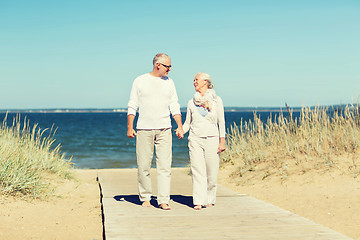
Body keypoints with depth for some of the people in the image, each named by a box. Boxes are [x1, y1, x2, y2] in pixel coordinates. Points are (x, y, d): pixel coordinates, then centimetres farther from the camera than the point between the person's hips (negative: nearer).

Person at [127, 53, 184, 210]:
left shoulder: (169, 82, 12)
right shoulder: (140, 81, 4)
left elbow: (174, 106, 13)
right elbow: (132, 106, 5)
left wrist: (180, 126, 3)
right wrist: (129, 127, -3)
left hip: (164, 129, 2)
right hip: (144, 129, -2)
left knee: (165, 166, -5)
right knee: (143, 165, 1)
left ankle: (163, 200, -3)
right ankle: (145, 197, 15)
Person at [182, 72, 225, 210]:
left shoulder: (216, 100, 5)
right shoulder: (192, 102, 11)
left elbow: (221, 122, 6)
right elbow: (188, 122, 15)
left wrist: (222, 141, -1)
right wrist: (181, 131, -5)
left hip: (212, 139, -1)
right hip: (195, 139, 1)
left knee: (212, 173, 1)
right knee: (197, 171, -6)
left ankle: (210, 200, 18)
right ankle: (198, 201, -6)